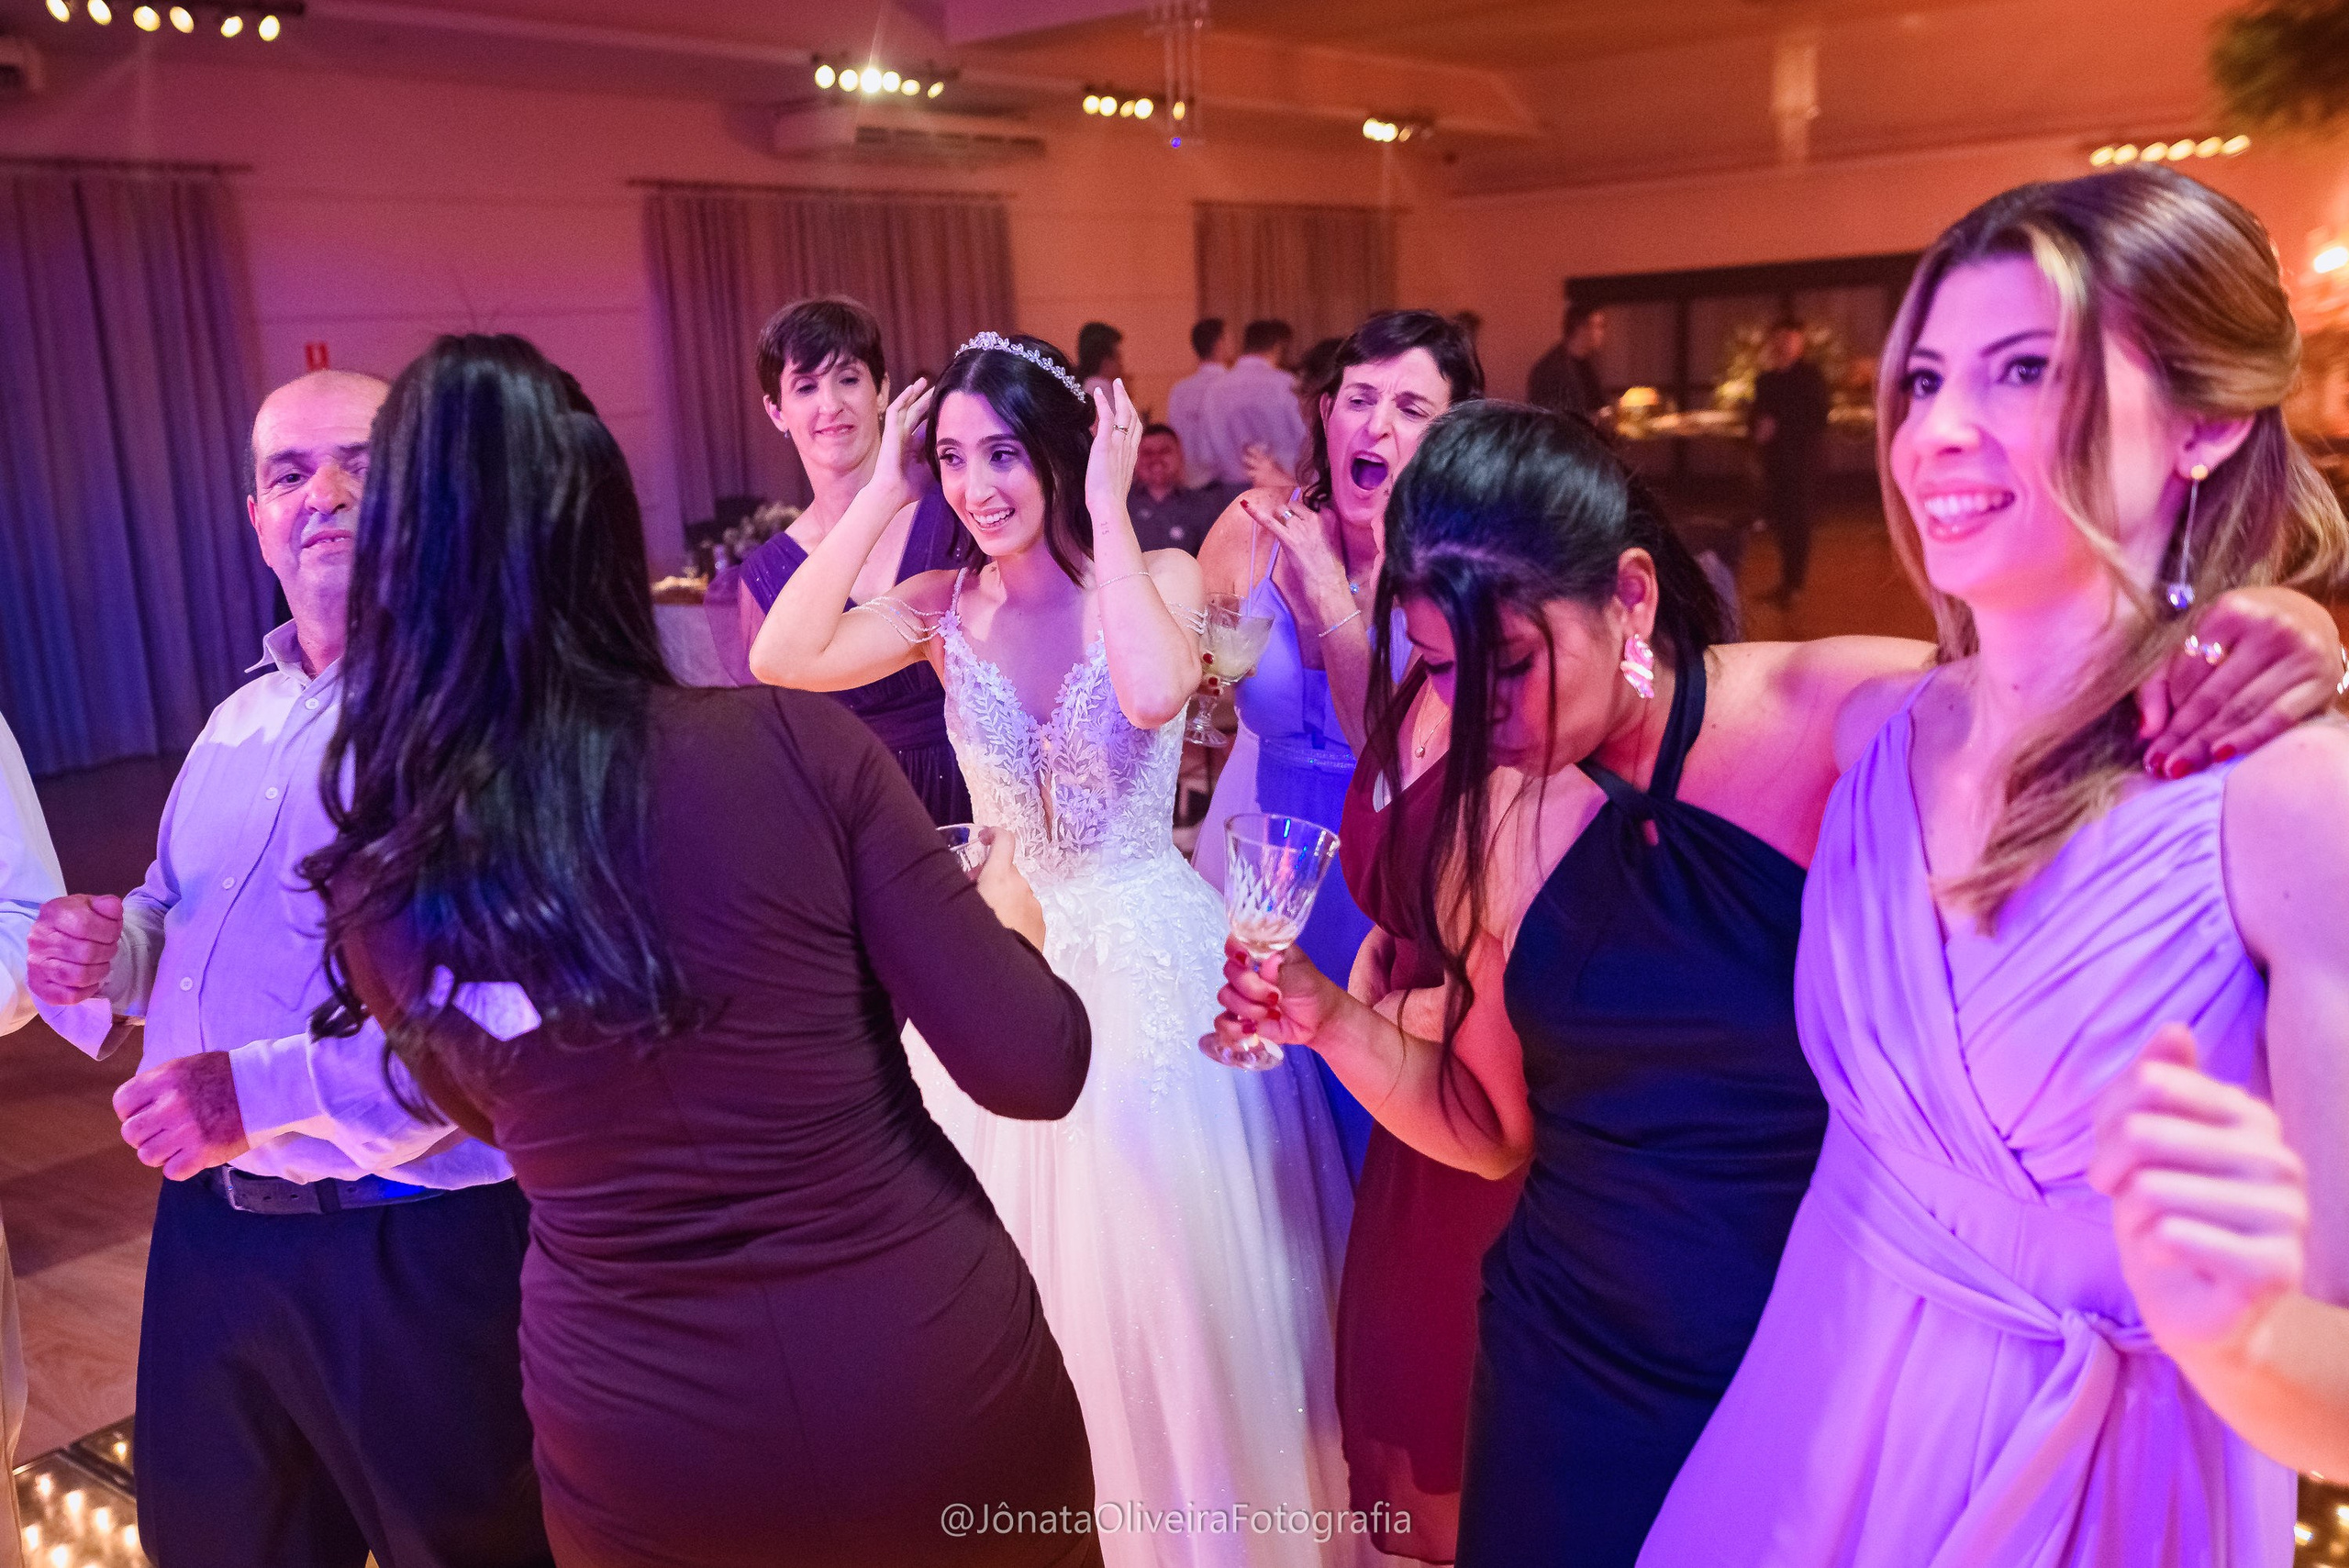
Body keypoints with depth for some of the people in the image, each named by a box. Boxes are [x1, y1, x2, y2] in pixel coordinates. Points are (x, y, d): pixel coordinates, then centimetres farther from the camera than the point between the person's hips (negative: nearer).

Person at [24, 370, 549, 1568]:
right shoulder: (239, 724, 12)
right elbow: (178, 926, 23)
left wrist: (263, 1092, -26)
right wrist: (109, 951, 0)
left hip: (416, 1247, -8)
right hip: (208, 1231, 8)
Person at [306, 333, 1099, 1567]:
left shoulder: (375, 882, -8)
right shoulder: (796, 746, -19)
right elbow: (1034, 1070, -15)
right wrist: (1010, 915, 4)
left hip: (641, 1452, 2)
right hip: (931, 1385, -2)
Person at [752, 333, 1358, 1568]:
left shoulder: (1157, 577, -9)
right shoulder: (945, 608, 0)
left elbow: (1154, 693, -32)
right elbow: (783, 659, -16)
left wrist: (1108, 510, -23)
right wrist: (880, 495, -13)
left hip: (1151, 959, -3)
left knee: (1173, 1289, 10)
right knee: (1021, 1290, 16)